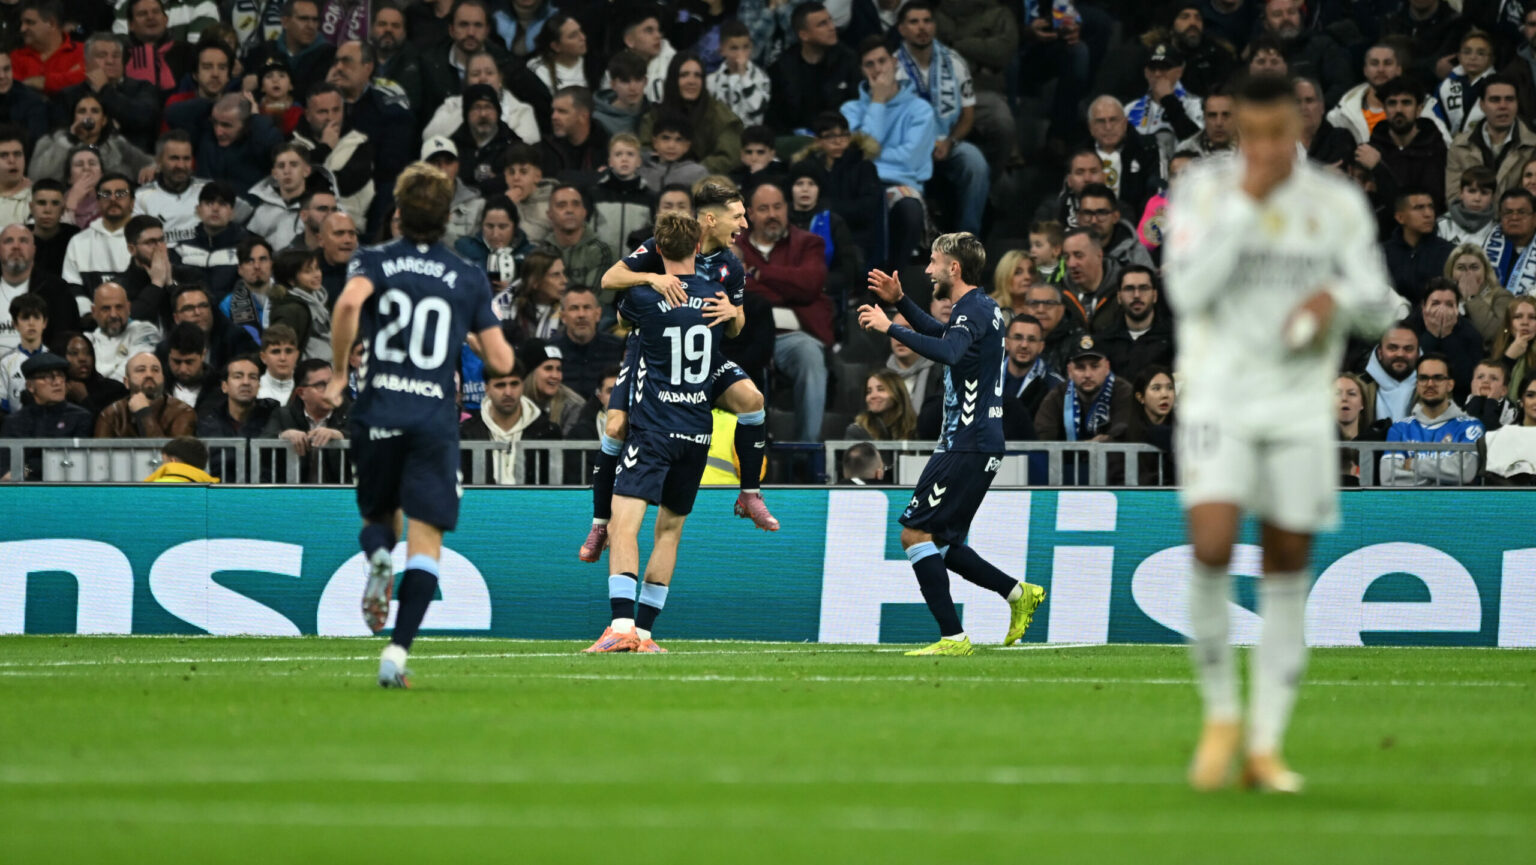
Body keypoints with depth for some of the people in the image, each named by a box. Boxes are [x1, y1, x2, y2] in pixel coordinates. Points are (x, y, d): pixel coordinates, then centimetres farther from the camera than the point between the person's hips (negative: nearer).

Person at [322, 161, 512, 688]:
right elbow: (500, 360, 4)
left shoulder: (374, 262, 5)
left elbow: (349, 302, -19)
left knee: (376, 518, 21)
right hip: (435, 417, -1)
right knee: (425, 542, -2)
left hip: (378, 412, 1)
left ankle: (377, 558, -15)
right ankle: (397, 650, -17)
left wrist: (337, 373, -8)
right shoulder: (469, 279, 7)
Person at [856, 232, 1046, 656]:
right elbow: (942, 333, 38)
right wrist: (900, 301, 29)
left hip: (968, 446, -10)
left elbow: (948, 351, -35)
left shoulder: (975, 310, -14)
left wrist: (890, 328, -31)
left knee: (916, 534, -11)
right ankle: (1018, 593, 17)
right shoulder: (980, 307, 17)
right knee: (939, 543, 16)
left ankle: (954, 637, -13)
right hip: (976, 443, 10)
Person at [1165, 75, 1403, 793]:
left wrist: (1340, 295, -18)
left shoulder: (1338, 205, 1)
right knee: (1212, 551, -19)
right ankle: (1220, 716, 2)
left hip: (1300, 406, 2)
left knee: (1287, 570, 3)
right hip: (1218, 401, -2)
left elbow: (1381, 310, 4)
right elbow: (1187, 290, -17)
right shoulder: (1203, 190, -5)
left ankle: (1264, 748, 12)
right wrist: (1245, 204, -20)